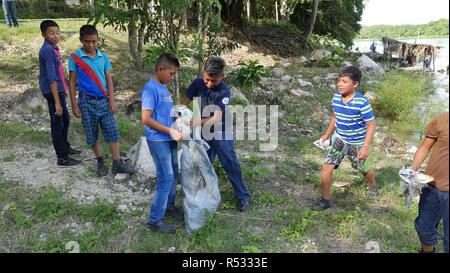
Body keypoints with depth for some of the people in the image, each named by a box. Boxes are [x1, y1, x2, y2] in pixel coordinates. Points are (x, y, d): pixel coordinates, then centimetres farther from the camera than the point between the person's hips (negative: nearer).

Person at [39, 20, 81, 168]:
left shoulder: (53, 48, 10)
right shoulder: (48, 51, -20)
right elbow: (51, 78, -24)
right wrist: (57, 102, -25)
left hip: (58, 90, 10)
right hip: (53, 91, -10)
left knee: (65, 119, 23)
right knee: (57, 124, -1)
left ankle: (65, 147, 42)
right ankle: (62, 159, 9)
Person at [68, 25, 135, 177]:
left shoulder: (103, 57, 5)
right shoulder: (75, 58, -3)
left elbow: (109, 80, 6)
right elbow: (72, 82, 0)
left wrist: (111, 101, -1)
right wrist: (74, 105, -4)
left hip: (103, 100, 2)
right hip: (86, 101, -2)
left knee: (112, 131, -1)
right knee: (91, 133, 7)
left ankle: (117, 164, 6)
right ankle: (100, 162, 24)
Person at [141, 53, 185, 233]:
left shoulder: (164, 88, 13)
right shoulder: (150, 88, -15)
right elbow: (146, 119, -21)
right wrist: (171, 131, -21)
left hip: (170, 139, 9)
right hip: (158, 140, -9)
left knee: (173, 175, 17)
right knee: (166, 178, -7)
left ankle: (169, 205, 35)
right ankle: (155, 220, 4)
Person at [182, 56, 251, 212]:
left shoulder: (224, 91, -26)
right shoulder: (198, 83, -12)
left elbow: (216, 118, -31)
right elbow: (186, 102, -7)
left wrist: (198, 122, -43)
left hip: (222, 131, -4)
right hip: (204, 132, 5)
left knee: (230, 163, 2)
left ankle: (243, 197, 17)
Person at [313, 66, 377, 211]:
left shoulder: (362, 103, -24)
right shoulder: (336, 97, -8)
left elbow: (371, 125, -18)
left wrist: (365, 147, -23)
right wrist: (327, 134, 14)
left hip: (357, 142, -3)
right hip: (339, 138, 4)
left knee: (363, 168, 18)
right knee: (327, 166, -9)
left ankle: (373, 186, 53)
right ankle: (325, 200, 6)